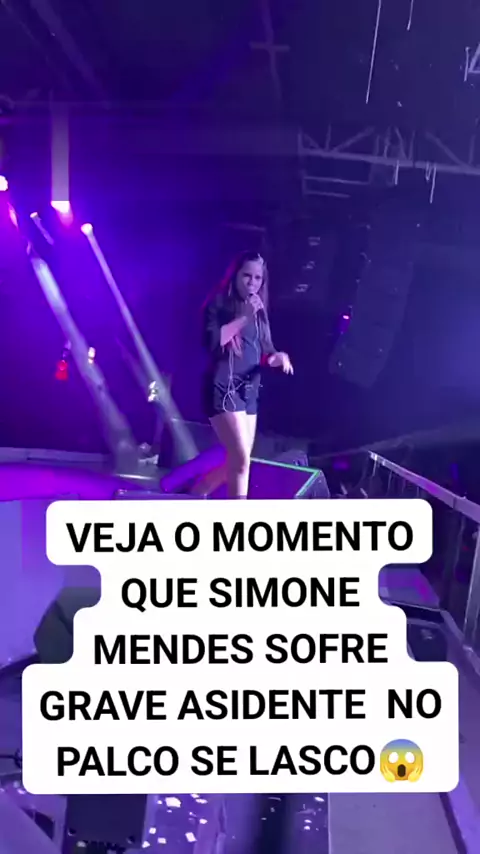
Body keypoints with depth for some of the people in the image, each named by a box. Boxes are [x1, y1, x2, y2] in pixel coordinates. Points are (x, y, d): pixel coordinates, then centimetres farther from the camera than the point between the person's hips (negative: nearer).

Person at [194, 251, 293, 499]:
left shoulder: (259, 312, 16)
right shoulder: (219, 304, -2)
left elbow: (262, 354, 17)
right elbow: (212, 340, -18)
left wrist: (276, 357, -5)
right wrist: (244, 318, -18)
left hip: (249, 390, 8)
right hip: (223, 388, -7)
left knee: (235, 461, 9)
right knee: (241, 459, -16)